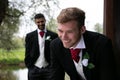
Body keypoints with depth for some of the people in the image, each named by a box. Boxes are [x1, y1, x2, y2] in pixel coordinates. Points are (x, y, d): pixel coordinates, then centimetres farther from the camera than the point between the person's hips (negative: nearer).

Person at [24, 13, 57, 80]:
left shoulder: (53, 35, 3)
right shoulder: (29, 36, 6)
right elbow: (27, 53, 8)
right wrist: (29, 66, 1)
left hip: (48, 69, -1)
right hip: (34, 69, 1)